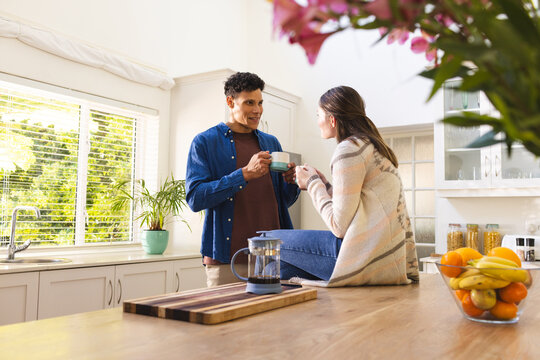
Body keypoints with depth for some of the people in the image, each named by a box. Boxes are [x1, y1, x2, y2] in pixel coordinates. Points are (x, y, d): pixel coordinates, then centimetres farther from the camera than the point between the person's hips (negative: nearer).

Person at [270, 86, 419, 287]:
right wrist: (323, 185, 17)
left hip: (370, 255, -10)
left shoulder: (349, 149, -11)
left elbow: (340, 226, -15)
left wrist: (313, 184, -2)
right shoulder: (372, 146, 19)